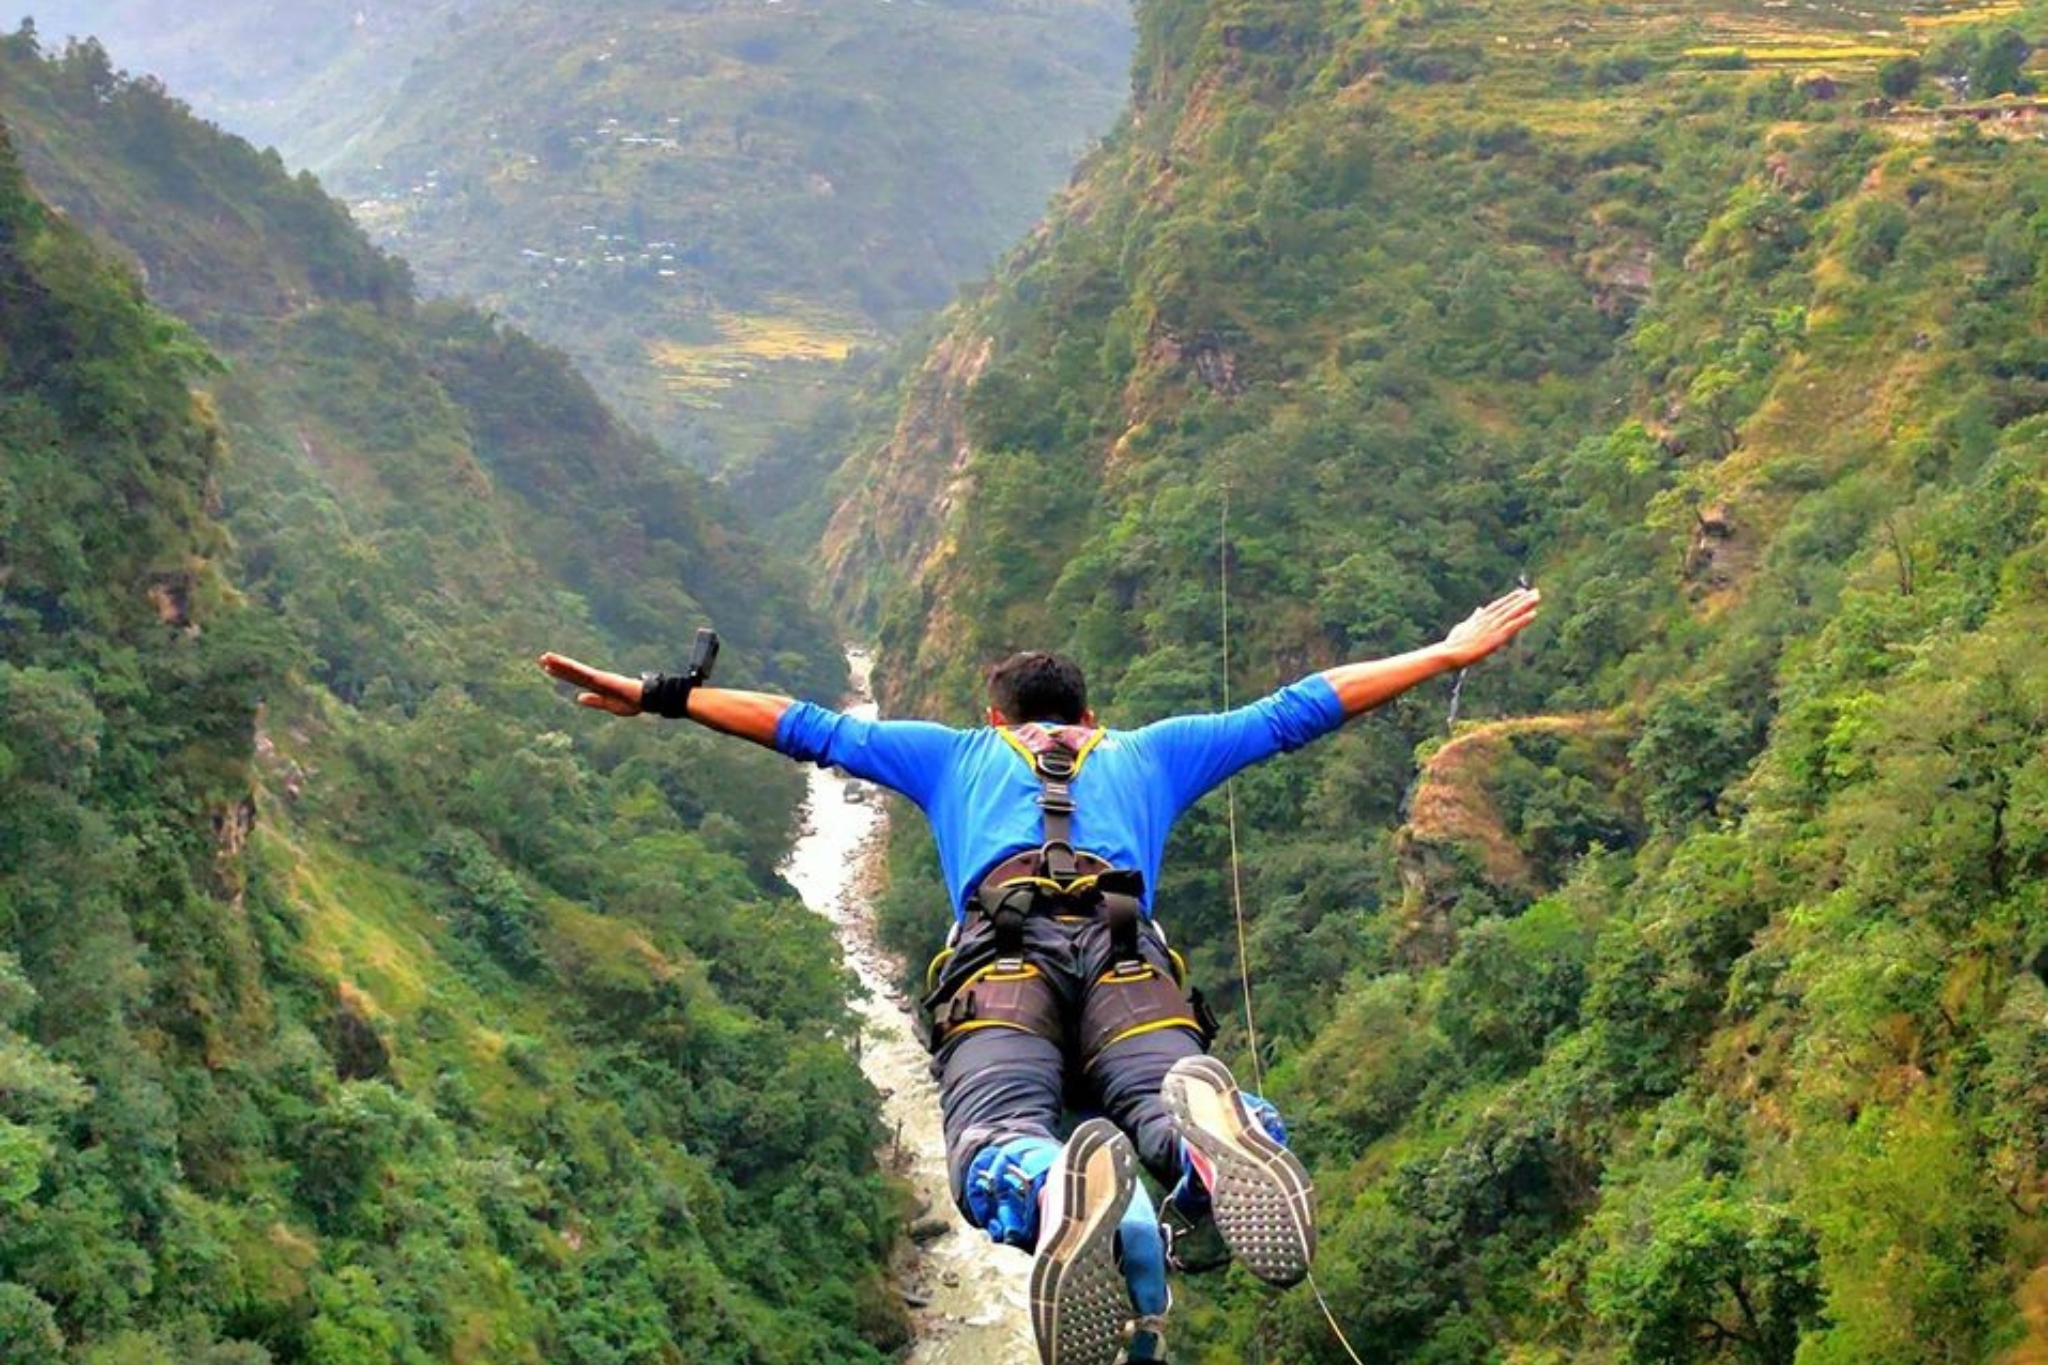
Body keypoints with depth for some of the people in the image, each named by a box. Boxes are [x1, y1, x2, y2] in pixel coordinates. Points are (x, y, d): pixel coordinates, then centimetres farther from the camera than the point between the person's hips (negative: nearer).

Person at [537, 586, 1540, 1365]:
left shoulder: (958, 752, 38)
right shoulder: (1149, 751, 39)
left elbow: (808, 728, 39)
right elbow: (1295, 711, 41)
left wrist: (661, 695, 47)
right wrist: (1450, 653, 49)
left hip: (1001, 955, 0)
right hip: (1129, 958, 1)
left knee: (995, 1148, -24)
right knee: (1173, 1116, -22)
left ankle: (1067, 1195, -62)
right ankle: (1207, 1133, -61)